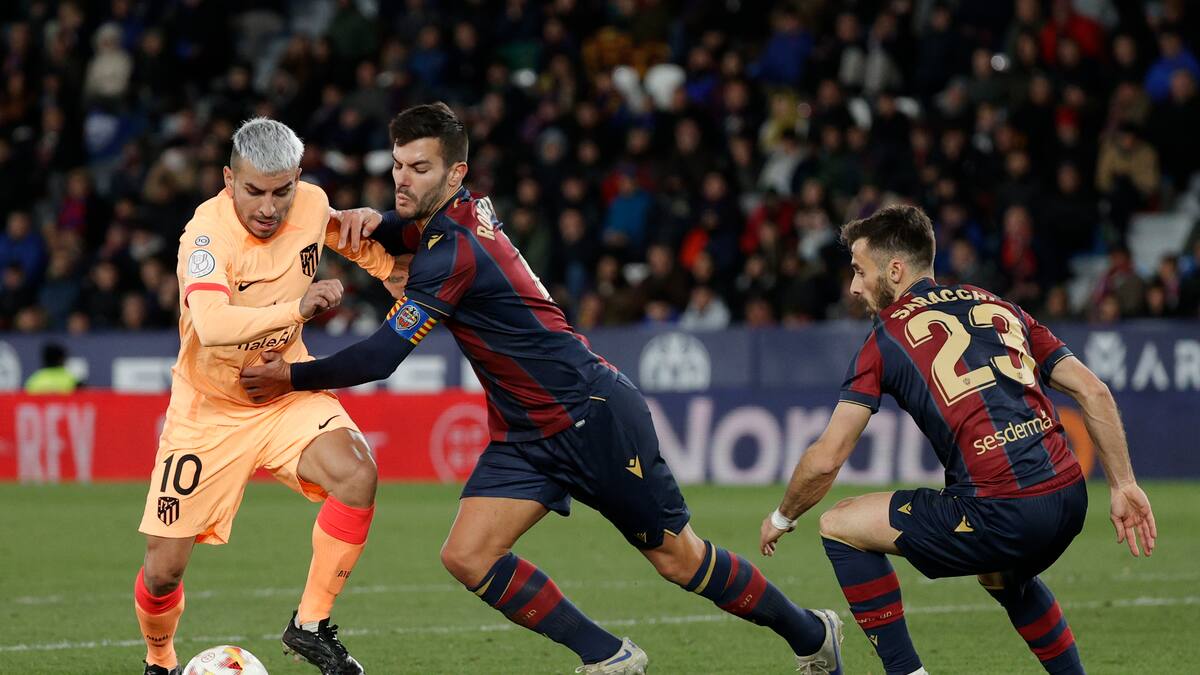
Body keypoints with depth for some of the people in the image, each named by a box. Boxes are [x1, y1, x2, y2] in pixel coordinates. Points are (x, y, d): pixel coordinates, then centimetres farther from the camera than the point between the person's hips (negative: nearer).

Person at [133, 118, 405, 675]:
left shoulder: (311, 205, -11)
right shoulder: (207, 232, -28)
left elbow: (344, 234, 16)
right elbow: (212, 324, -47)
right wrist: (297, 307, -56)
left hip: (288, 393, 3)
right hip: (209, 410, -3)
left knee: (357, 476, -27)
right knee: (163, 568, -1)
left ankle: (310, 626, -11)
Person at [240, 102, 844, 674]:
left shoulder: (453, 253, -24)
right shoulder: (469, 209, 2)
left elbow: (380, 357, -24)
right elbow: (418, 228, 27)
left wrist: (292, 378, -10)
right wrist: (375, 222, 2)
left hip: (594, 415, -9)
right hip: (526, 435, 9)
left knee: (676, 557, 1)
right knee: (467, 558, -7)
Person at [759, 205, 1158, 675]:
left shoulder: (886, 338, 5)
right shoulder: (998, 307, 20)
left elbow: (826, 459, 3)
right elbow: (1093, 392, 15)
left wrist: (782, 518, 21)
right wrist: (1123, 485, 17)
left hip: (1000, 513, -7)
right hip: (1068, 501, 7)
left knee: (840, 526, 10)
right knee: (1002, 576, 40)